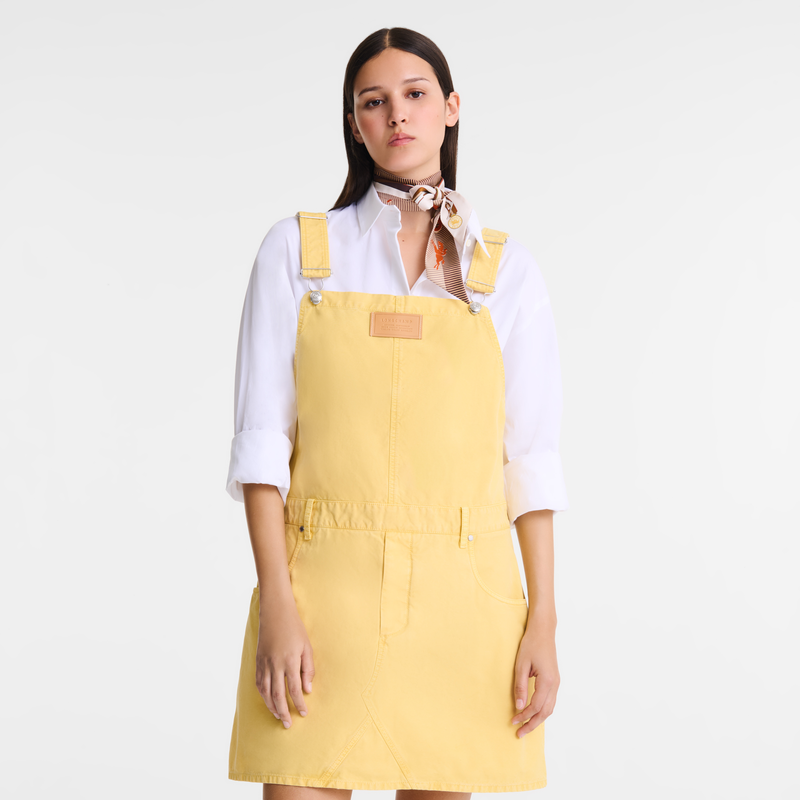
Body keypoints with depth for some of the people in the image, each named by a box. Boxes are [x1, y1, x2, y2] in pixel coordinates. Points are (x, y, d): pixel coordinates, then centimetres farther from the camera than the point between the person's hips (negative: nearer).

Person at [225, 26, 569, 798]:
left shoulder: (505, 268, 8)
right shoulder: (297, 249, 5)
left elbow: (530, 455, 5)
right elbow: (262, 437, 0)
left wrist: (542, 620, -2)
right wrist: (277, 603, -10)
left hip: (459, 592, 1)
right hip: (325, 587, -1)